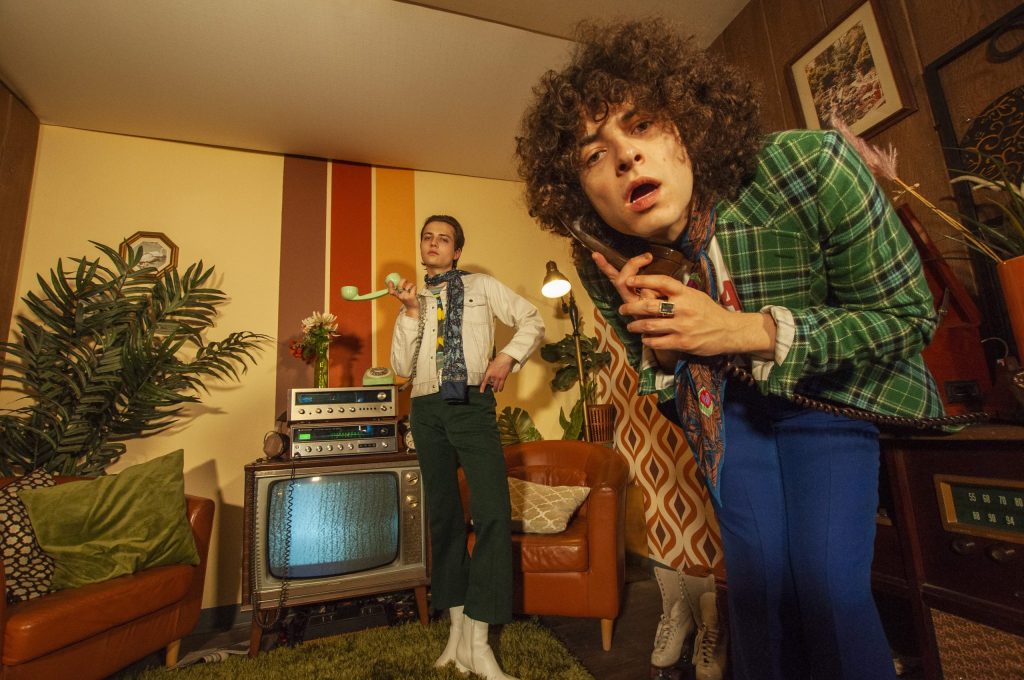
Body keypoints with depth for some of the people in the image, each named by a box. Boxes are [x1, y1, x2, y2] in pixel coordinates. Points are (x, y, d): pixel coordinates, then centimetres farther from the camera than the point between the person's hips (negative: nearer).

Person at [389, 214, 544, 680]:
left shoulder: (482, 286, 10)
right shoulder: (414, 301, 16)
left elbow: (532, 321, 7)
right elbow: (402, 368, 6)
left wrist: (507, 358, -8)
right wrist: (411, 312, -3)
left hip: (472, 404, -3)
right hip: (427, 409, 3)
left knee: (492, 512, -14)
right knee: (443, 515, 9)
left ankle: (477, 640, 0)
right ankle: (457, 627, 24)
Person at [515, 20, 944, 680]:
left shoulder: (810, 166, -28)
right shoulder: (605, 261, -19)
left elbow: (909, 315, -16)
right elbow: (655, 373, -2)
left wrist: (748, 331, -33)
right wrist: (661, 345, -28)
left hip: (834, 393, -1)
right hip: (727, 404, 2)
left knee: (829, 587, -10)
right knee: (757, 577, 0)